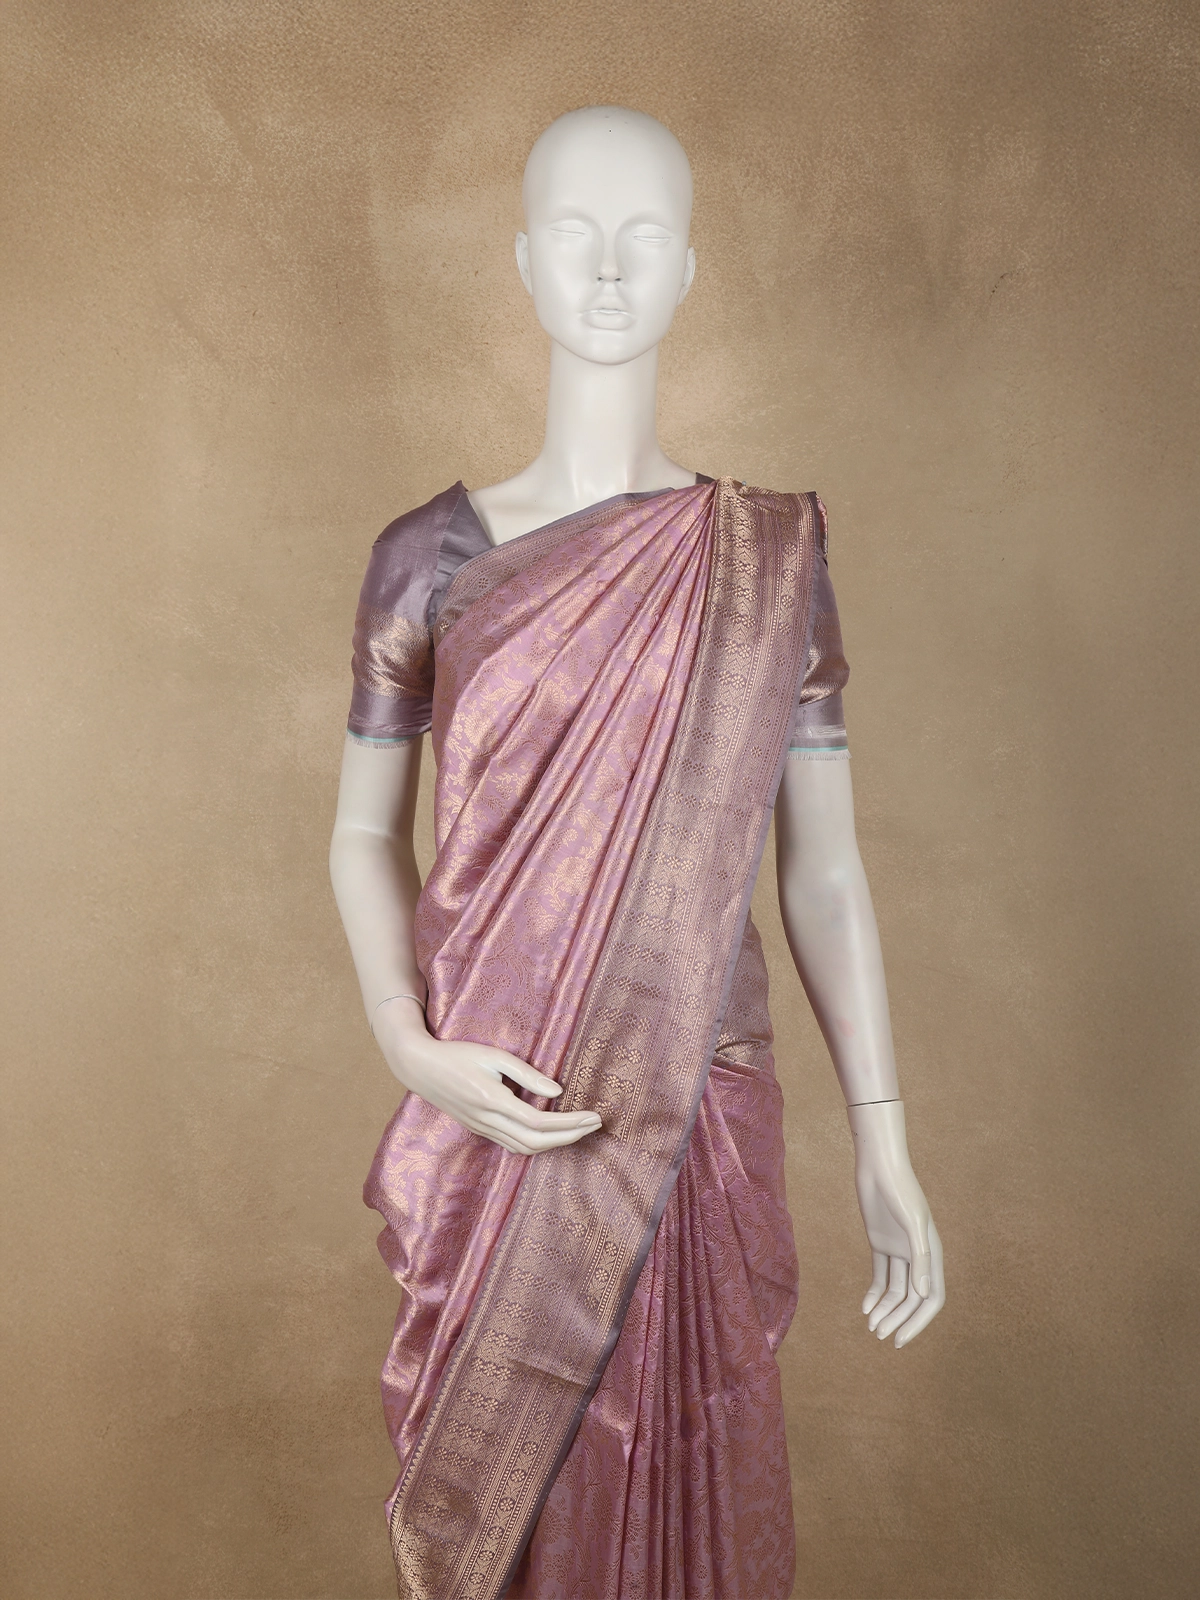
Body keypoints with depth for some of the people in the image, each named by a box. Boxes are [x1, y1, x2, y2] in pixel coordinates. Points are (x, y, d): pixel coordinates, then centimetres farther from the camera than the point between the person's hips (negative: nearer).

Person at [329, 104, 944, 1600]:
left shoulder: (770, 557, -1)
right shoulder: (429, 554, -1)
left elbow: (821, 862, 1)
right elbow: (362, 831, 5)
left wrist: (884, 1150, -1)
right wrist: (413, 1052, -12)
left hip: (696, 1114, 0)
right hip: (495, 1118, 0)